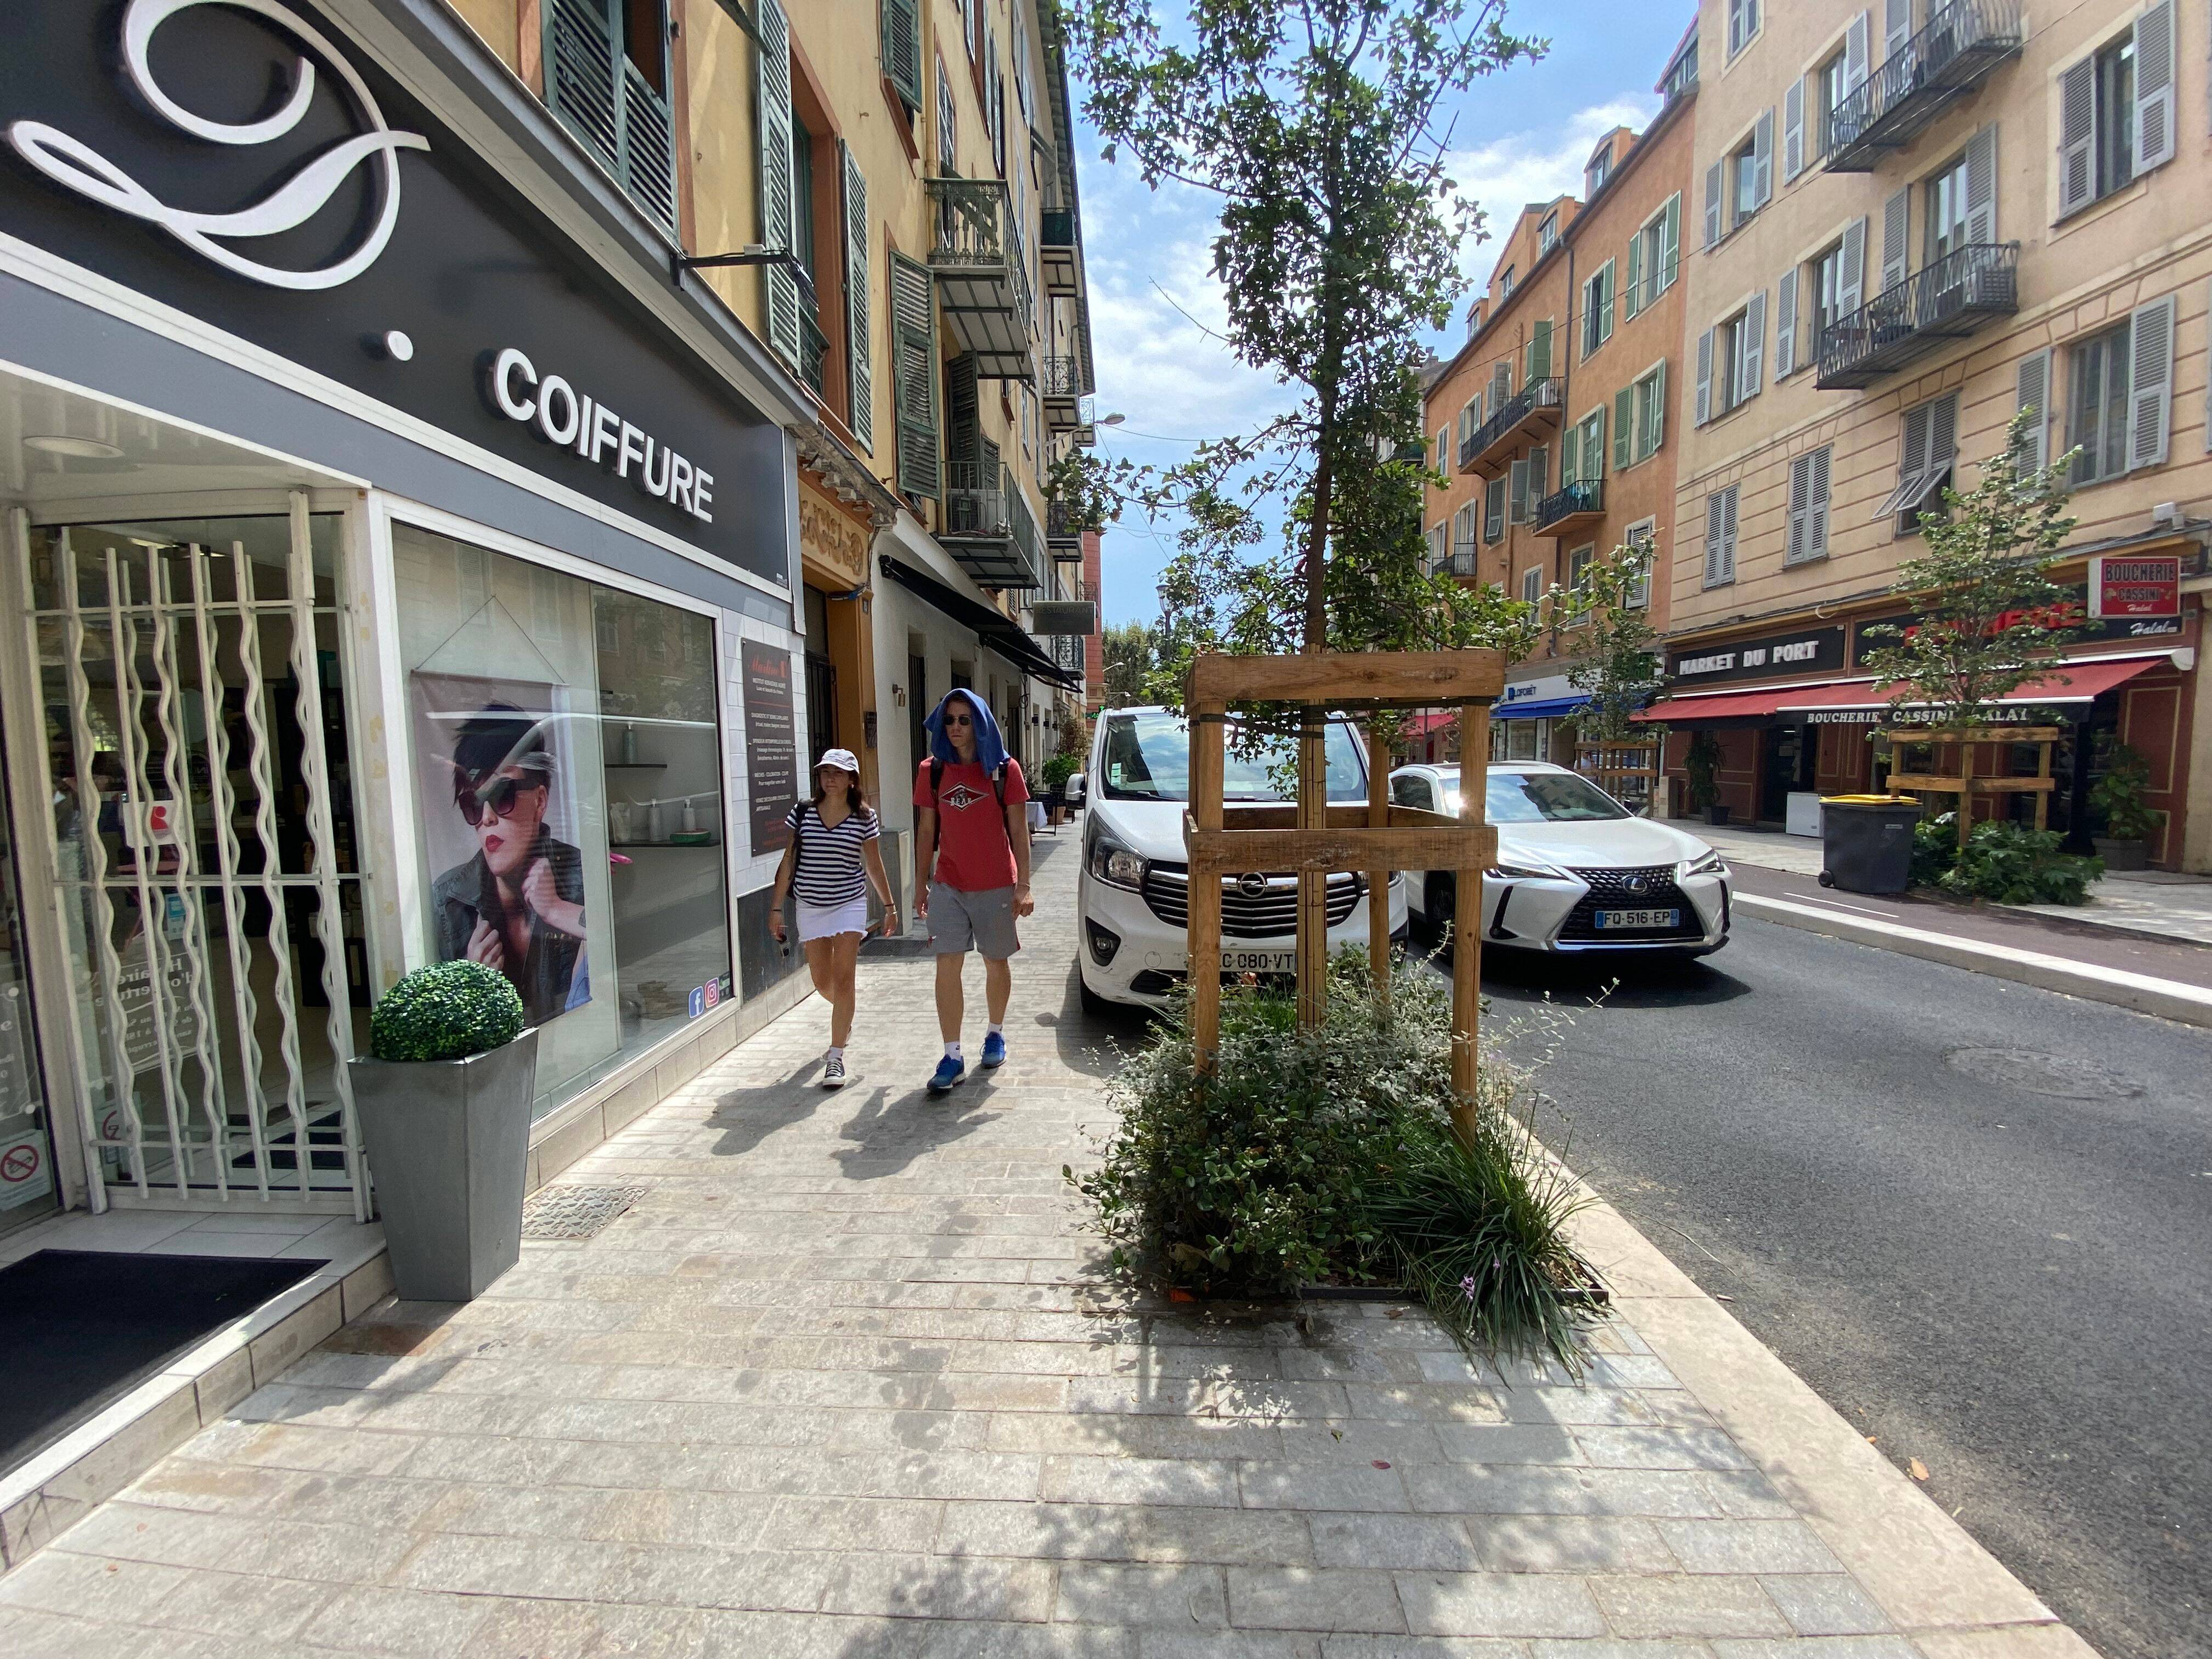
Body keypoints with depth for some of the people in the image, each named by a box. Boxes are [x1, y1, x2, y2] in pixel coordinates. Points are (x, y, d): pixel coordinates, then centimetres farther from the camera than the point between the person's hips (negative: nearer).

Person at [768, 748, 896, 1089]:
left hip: (850, 905, -2)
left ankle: (836, 1057, 1)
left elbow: (874, 866, 5)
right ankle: (845, 1018, 46)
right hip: (810, 907, 2)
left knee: (842, 978, -7)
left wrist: (889, 905, 9)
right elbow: (788, 862, 2)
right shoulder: (802, 812, -1)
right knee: (821, 981, 13)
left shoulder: (864, 818, -4)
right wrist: (776, 907, 1)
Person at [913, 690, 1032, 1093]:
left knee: (996, 964, 13)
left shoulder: (1004, 769, -4)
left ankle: (996, 1034, 35)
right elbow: (926, 830, 7)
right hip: (948, 885, 1)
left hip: (996, 886, -1)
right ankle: (952, 1057, 3)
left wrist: (1023, 885, -8)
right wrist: (920, 884, 7)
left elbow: (1019, 830, -4)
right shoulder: (932, 771, 2)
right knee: (948, 966, -5)